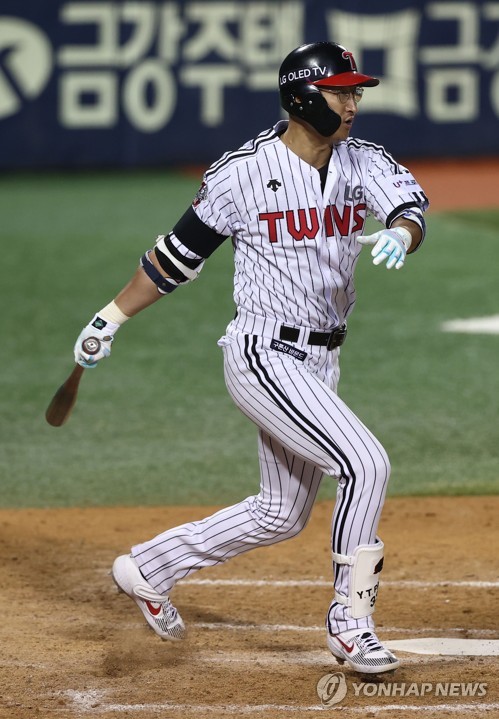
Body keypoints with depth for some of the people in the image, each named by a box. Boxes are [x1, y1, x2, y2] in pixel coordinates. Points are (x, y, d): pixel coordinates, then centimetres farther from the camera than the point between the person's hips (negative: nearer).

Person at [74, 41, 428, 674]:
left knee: (281, 515, 15)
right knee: (365, 464, -19)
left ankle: (147, 568, 32)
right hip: (264, 354, -7)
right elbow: (182, 251, -1)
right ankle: (350, 621, -8)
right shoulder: (244, 172, -11)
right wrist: (111, 318, 4)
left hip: (320, 360, 7)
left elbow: (410, 209, -15)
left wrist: (398, 235, -39)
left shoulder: (364, 163, 2)